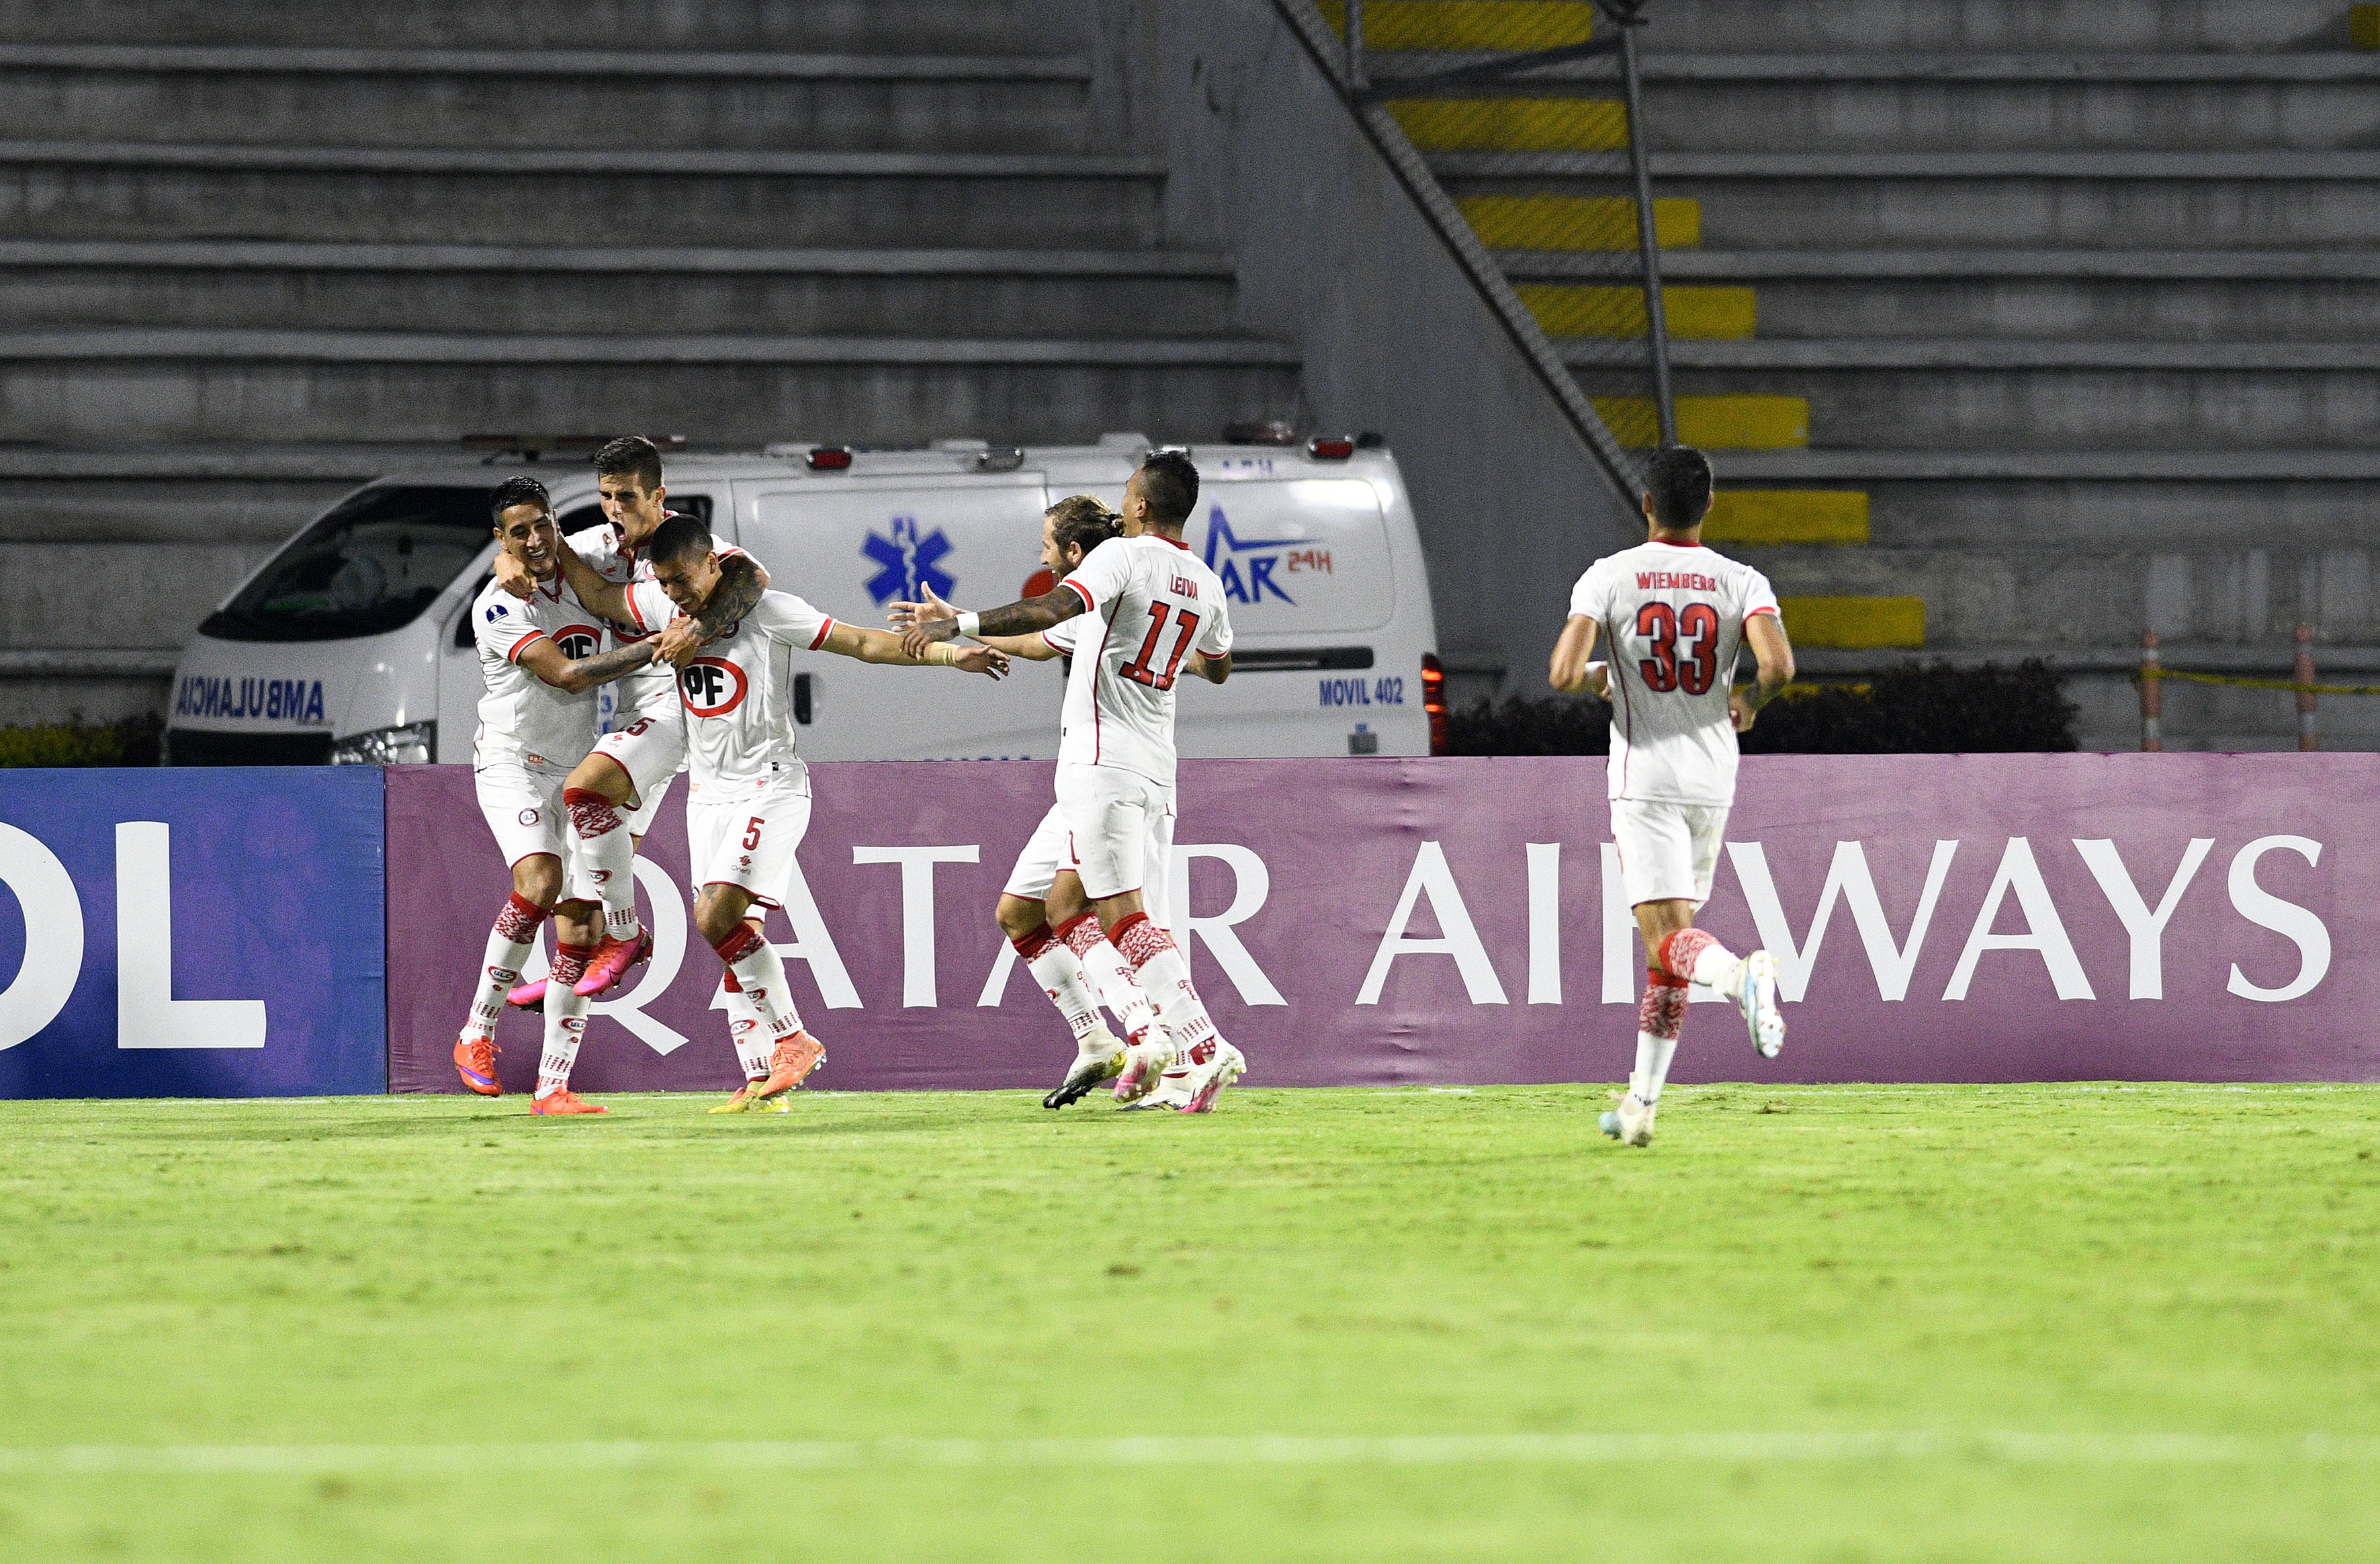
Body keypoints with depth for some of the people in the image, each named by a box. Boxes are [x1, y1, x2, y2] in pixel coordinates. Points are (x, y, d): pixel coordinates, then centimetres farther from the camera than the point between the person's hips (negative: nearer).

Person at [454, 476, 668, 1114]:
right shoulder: (498, 607, -15)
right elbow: (568, 675, -24)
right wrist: (654, 648, -25)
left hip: (577, 769, 6)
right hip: (512, 763, -6)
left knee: (581, 928, -3)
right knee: (539, 882, -30)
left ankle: (553, 1085, -2)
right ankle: (477, 1033, -17)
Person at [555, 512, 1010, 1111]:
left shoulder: (767, 610, -12)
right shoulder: (662, 605, 6)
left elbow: (862, 643, -11)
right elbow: (600, 595, 22)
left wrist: (946, 655, -18)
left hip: (769, 787, -7)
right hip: (708, 792, 7)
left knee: (717, 917, -22)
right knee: (733, 935, 3)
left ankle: (794, 1039, -10)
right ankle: (759, 1081, 5)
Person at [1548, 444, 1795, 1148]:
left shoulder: (1609, 576, -4)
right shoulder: (1741, 582, 0)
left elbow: (1563, 674, -13)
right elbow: (1780, 666, -15)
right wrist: (1750, 701, 7)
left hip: (1645, 779, -4)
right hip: (1713, 780, 4)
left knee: (1668, 939, -11)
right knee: (1670, 942, 14)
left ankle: (1743, 974, -45)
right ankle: (1642, 1102, 15)